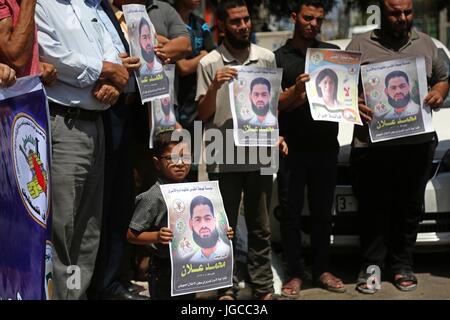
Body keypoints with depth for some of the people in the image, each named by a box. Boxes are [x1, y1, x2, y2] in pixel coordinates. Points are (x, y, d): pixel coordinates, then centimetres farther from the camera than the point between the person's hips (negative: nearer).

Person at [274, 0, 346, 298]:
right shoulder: (279, 58, 5)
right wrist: (296, 90, -21)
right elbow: (273, 105, -2)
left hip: (326, 146, 2)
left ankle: (322, 270, 16)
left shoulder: (333, 52, 11)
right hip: (292, 149, -2)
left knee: (323, 211, 8)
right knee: (291, 212, 0)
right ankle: (295, 273, 5)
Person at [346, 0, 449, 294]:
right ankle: (371, 265, 12)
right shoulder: (360, 45, 4)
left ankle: (402, 265, 19)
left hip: (418, 144, 3)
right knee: (374, 210, 0)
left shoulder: (425, 43, 14)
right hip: (372, 145, -3)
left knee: (409, 209, 8)